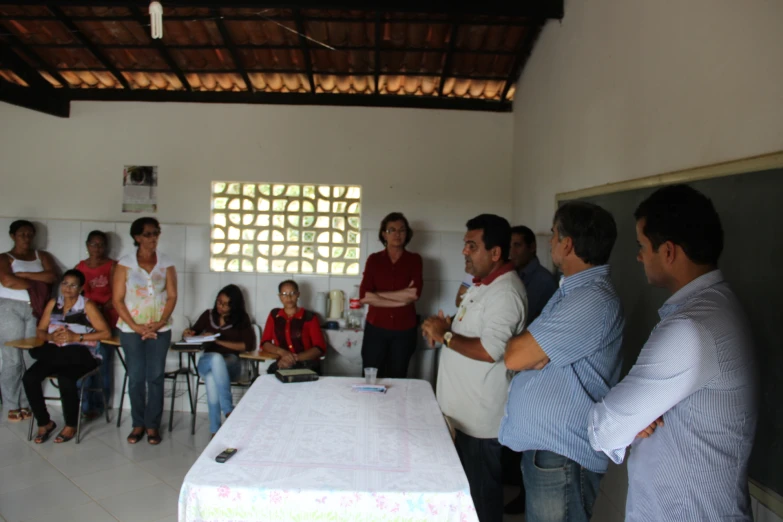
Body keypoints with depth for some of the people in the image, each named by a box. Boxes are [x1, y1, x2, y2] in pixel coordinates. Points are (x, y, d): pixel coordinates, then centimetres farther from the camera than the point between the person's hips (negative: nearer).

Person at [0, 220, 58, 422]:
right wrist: (38, 282, -5)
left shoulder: (42, 256, 16)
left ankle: (28, 404, 7)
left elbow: (52, 276, -1)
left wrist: (23, 274, -8)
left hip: (35, 309, 3)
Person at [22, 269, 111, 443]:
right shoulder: (53, 303, 15)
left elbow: (106, 333, -7)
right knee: (29, 378, -21)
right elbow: (40, 331, 15)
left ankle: (70, 426, -5)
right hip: (55, 352, 5)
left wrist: (77, 337, -15)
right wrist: (51, 337, -8)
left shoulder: (87, 305, -1)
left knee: (65, 380, -32)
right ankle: (44, 423, 1)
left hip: (79, 354, -5)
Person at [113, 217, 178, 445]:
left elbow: (172, 296, 1)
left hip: (160, 330, 1)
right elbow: (118, 299, -4)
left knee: (156, 377, 2)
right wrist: (135, 326, -11)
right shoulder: (125, 263, -2)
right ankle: (138, 424, 18)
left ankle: (153, 425, 13)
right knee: (136, 378, 4)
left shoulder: (166, 263, 3)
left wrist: (161, 323, -11)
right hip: (131, 329, -1)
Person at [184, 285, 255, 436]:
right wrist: (188, 334, -1)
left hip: (230, 362, -1)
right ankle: (229, 410, -38)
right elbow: (193, 334, 25)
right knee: (216, 358, -39)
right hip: (207, 361, 1)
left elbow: (249, 345, -5)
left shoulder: (242, 319, 7)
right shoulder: (208, 315, 12)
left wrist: (219, 341, -11)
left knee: (212, 378, -39)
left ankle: (215, 430, -33)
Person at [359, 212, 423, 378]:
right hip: (376, 328, 0)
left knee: (397, 380, 9)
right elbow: (364, 296, -9)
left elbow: (415, 294, -13)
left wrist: (377, 295, -11)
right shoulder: (374, 259, 2)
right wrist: (401, 299, -15)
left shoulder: (414, 259, 1)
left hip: (404, 330, 0)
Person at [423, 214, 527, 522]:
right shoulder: (483, 285, 11)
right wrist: (444, 328, 3)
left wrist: (445, 336, -19)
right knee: (464, 487, 23)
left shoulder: (505, 292, -22)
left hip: (481, 417, -10)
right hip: (465, 410, 10)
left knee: (481, 494, 7)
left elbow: (490, 351, -30)